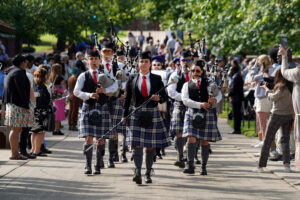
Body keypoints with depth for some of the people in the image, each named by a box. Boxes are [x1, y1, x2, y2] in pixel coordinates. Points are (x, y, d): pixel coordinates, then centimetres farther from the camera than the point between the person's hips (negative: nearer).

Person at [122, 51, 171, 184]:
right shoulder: (132, 79, 7)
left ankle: (148, 174, 14)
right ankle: (137, 172, -24)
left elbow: (164, 97, 6)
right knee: (137, 144, -14)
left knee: (150, 146, 4)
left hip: (152, 114, 1)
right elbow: (127, 99, 7)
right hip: (136, 114, -1)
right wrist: (125, 115, 0)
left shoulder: (157, 79, 7)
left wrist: (158, 98, -17)